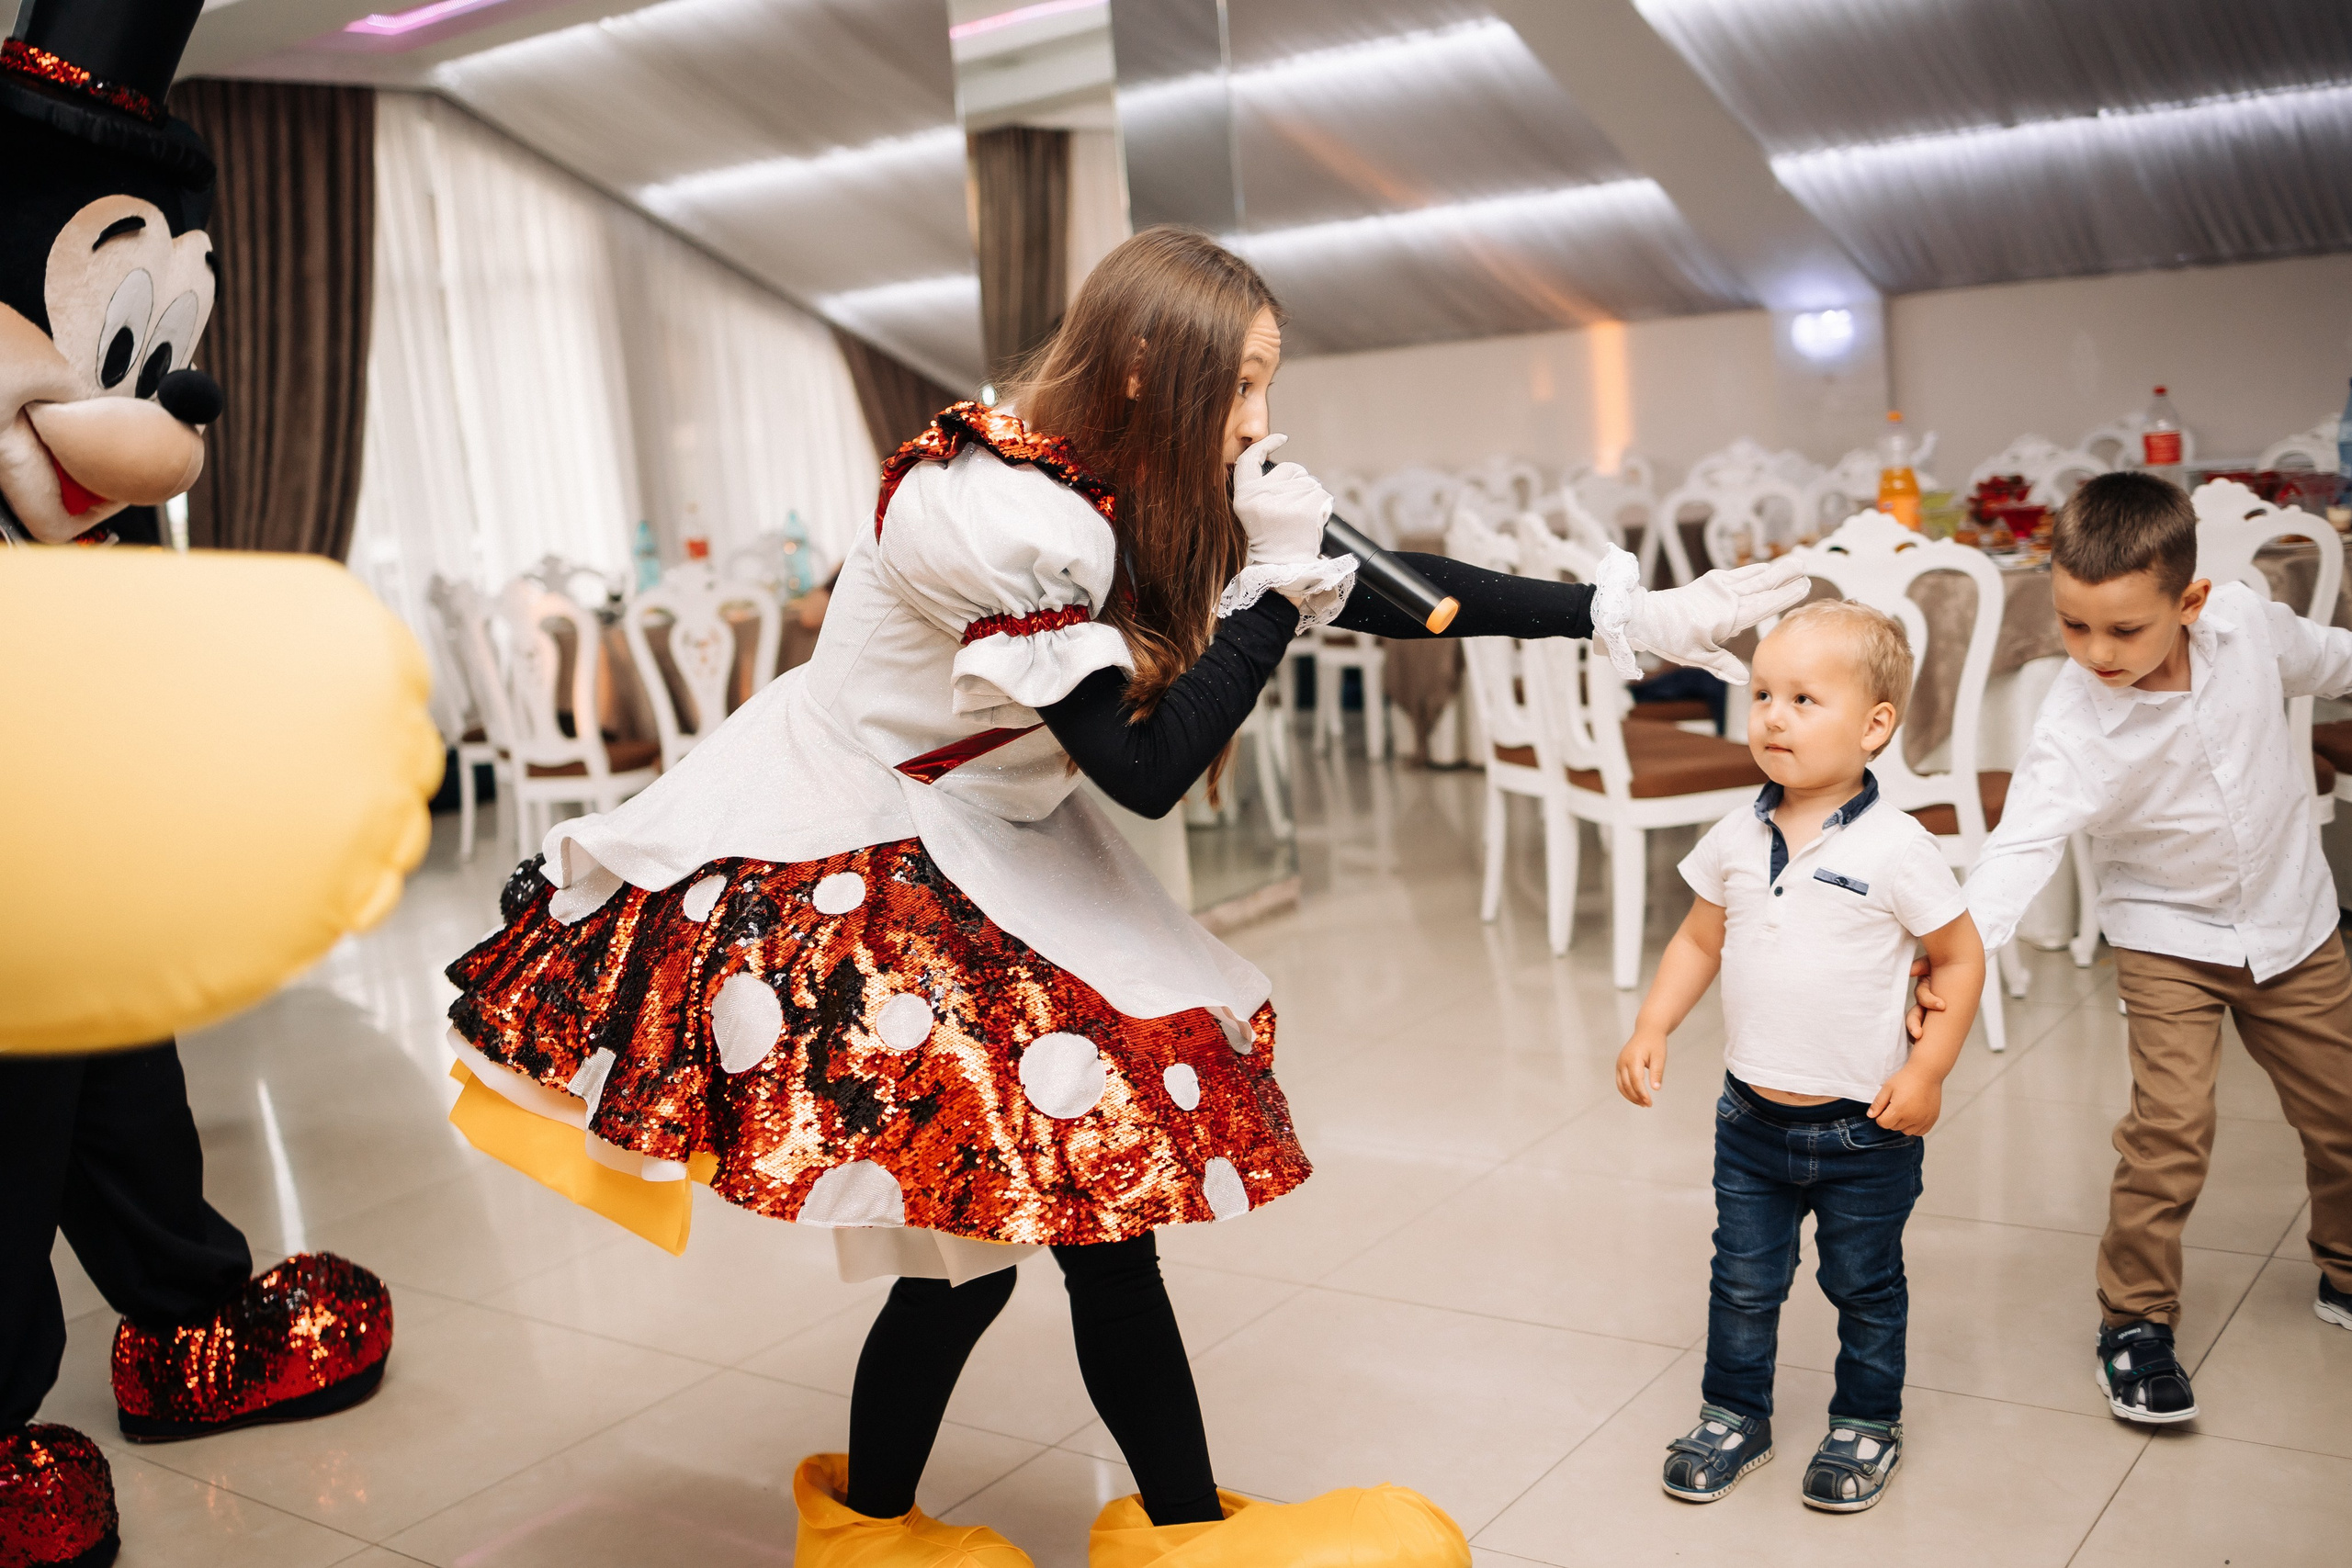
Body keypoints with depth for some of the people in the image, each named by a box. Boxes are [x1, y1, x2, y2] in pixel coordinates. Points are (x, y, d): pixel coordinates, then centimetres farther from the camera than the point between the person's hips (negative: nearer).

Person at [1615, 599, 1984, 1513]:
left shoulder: (1895, 850, -16)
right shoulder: (1736, 840, -3)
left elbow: (1960, 959, -7)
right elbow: (1700, 941, 9)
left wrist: (1926, 1071, -13)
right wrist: (1651, 1029, -2)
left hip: (1863, 1129, -3)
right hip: (1751, 1119, 4)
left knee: (1865, 1287, 15)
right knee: (1743, 1282, 15)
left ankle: (1865, 1424, 35)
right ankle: (1733, 1415, 34)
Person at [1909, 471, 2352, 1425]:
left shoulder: (2246, 621, -17)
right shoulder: (2073, 725, -28)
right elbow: (2023, 841, -38)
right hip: (2169, 935, -4)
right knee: (2171, 1122, -15)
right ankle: (2135, 1318, 4)